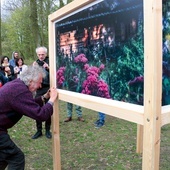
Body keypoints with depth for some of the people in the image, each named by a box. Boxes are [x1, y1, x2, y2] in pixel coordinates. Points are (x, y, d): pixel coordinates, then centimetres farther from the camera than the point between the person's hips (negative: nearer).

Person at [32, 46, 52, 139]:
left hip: (48, 89, -3)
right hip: (39, 89, 3)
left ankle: (47, 130, 19)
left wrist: (48, 68, -24)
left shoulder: (50, 62, -1)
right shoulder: (36, 63, 9)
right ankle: (39, 131, 16)